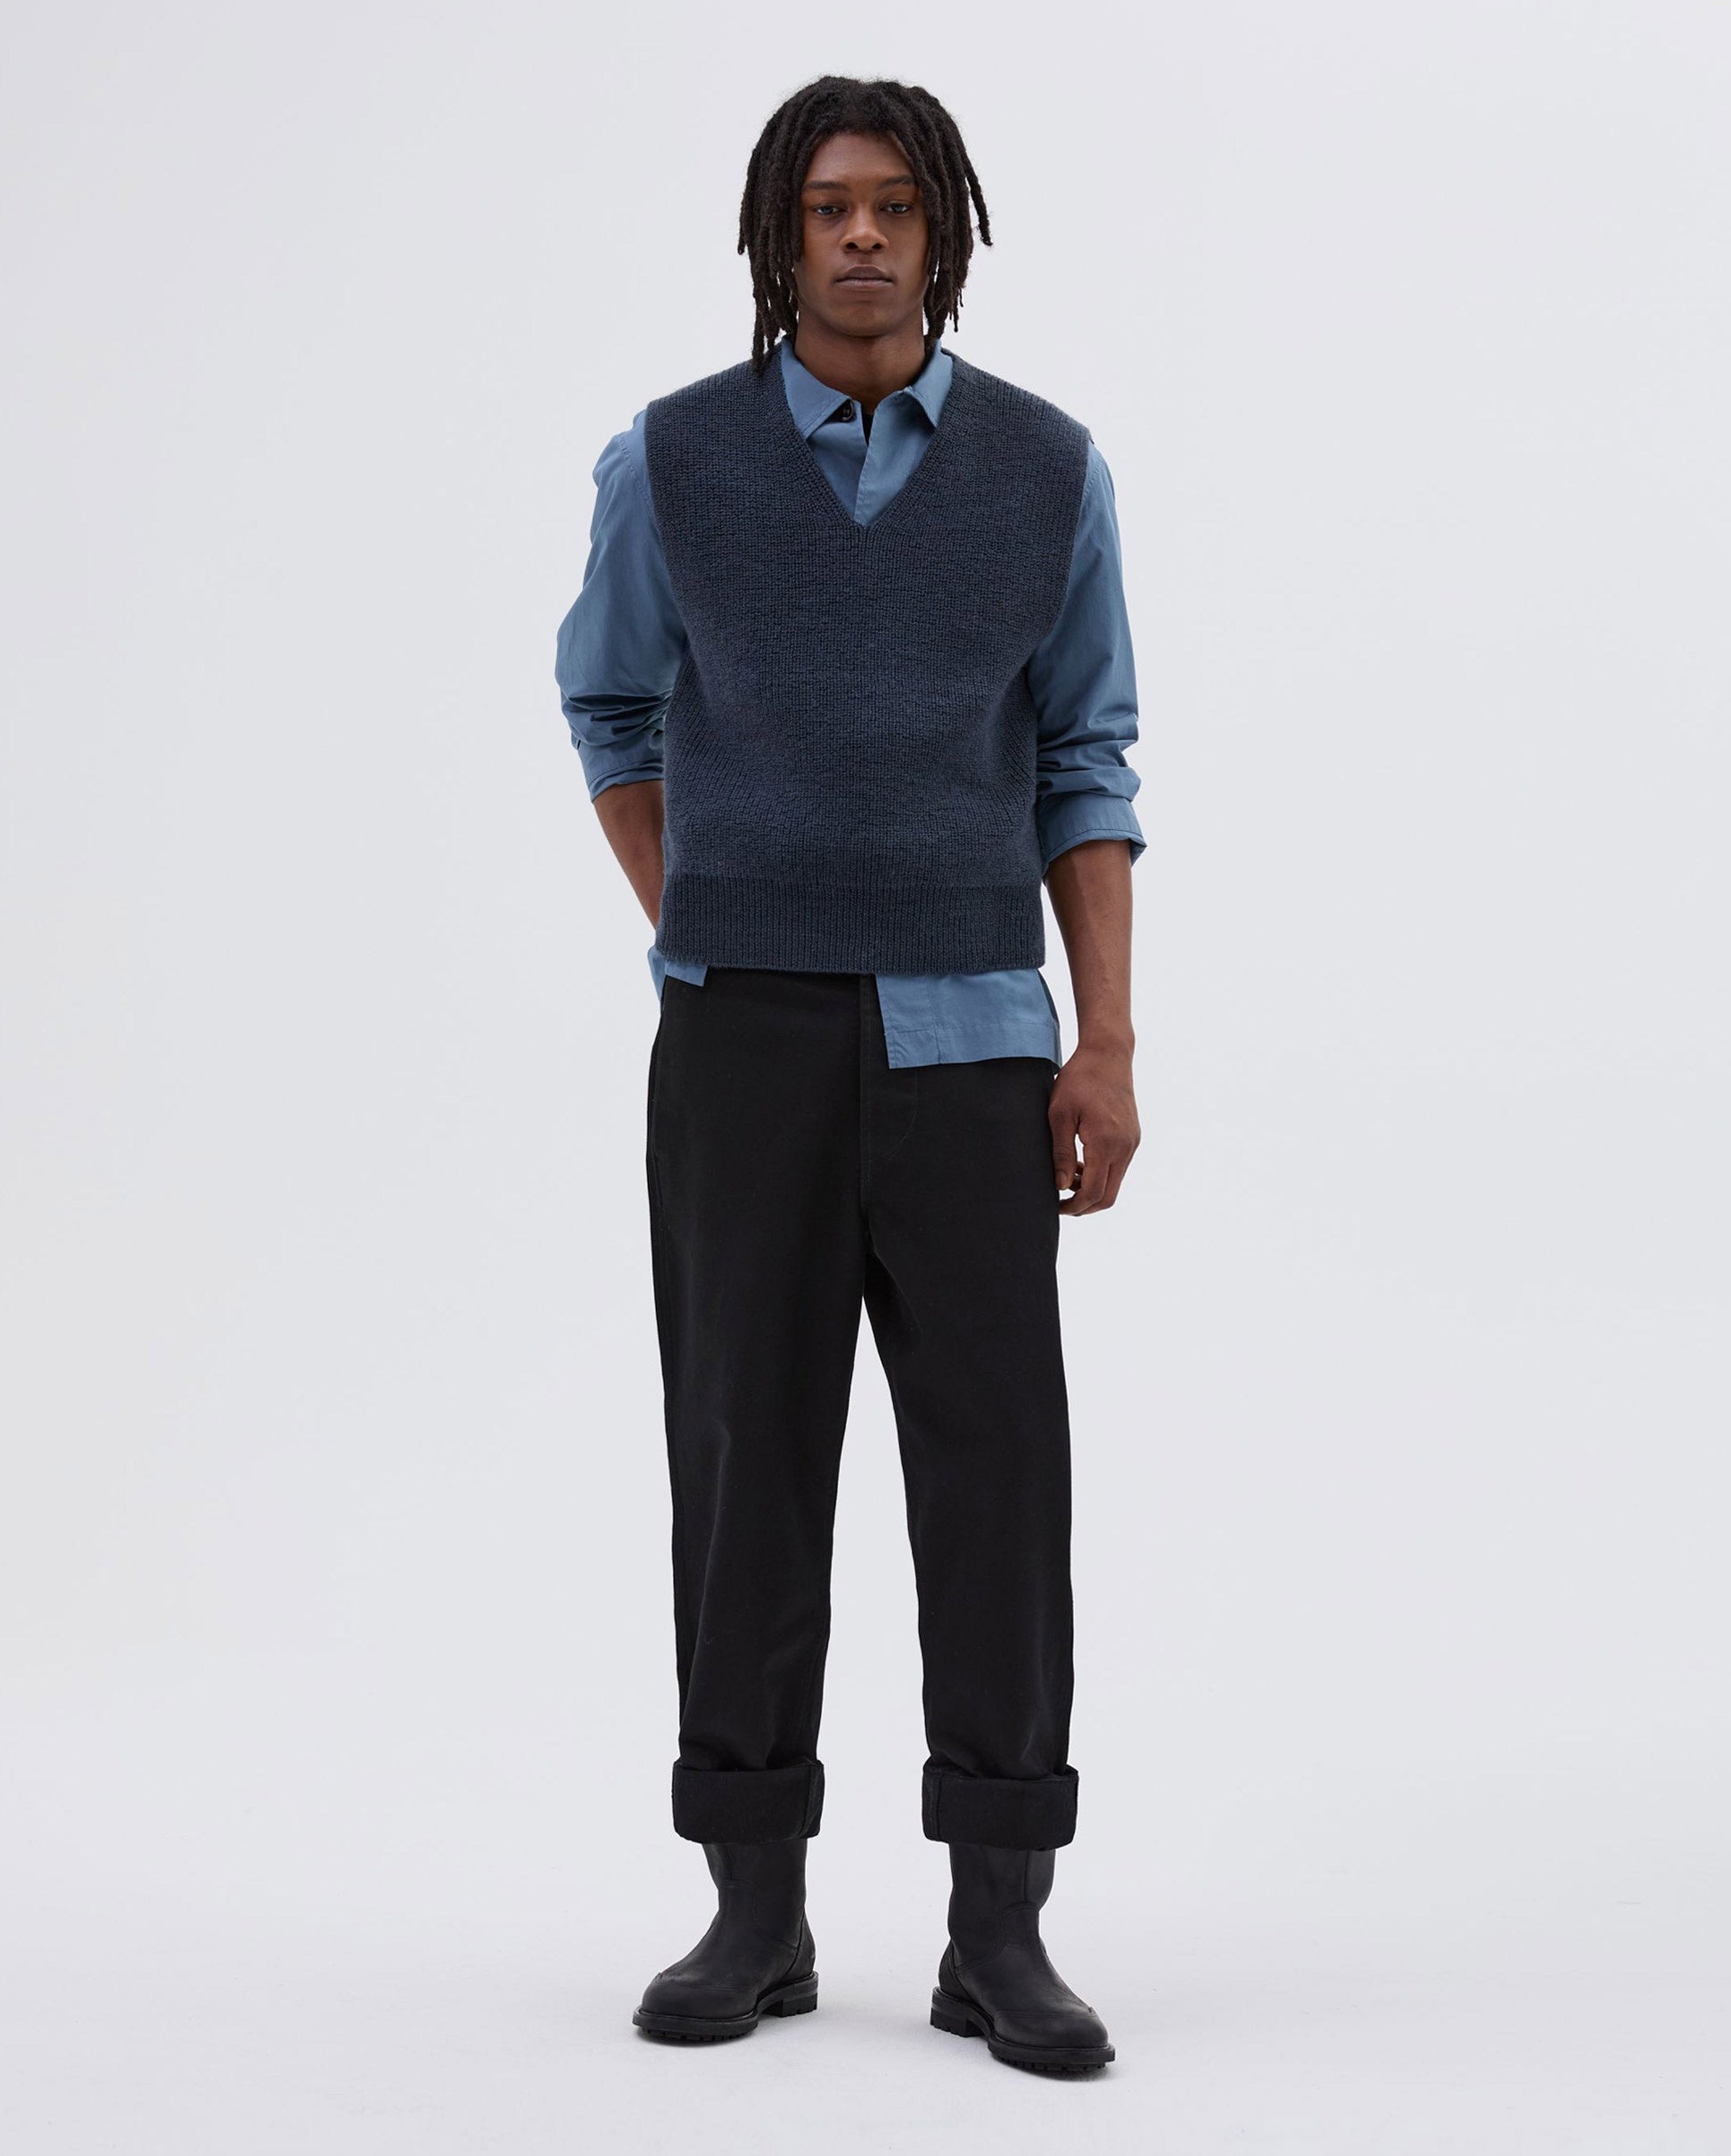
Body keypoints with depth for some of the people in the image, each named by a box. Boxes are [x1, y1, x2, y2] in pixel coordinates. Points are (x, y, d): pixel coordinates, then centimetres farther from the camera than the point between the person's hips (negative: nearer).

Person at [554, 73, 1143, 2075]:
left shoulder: (1048, 468, 3)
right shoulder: (670, 461, 1)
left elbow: (1084, 765, 6)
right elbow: (613, 716, 17)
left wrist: (1107, 1048, -2)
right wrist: (708, 959, 10)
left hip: (967, 1040, 1)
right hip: (743, 1043, 0)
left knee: (994, 1468, -3)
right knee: (750, 1460, 1)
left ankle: (998, 1936, 5)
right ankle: (755, 1911, 13)